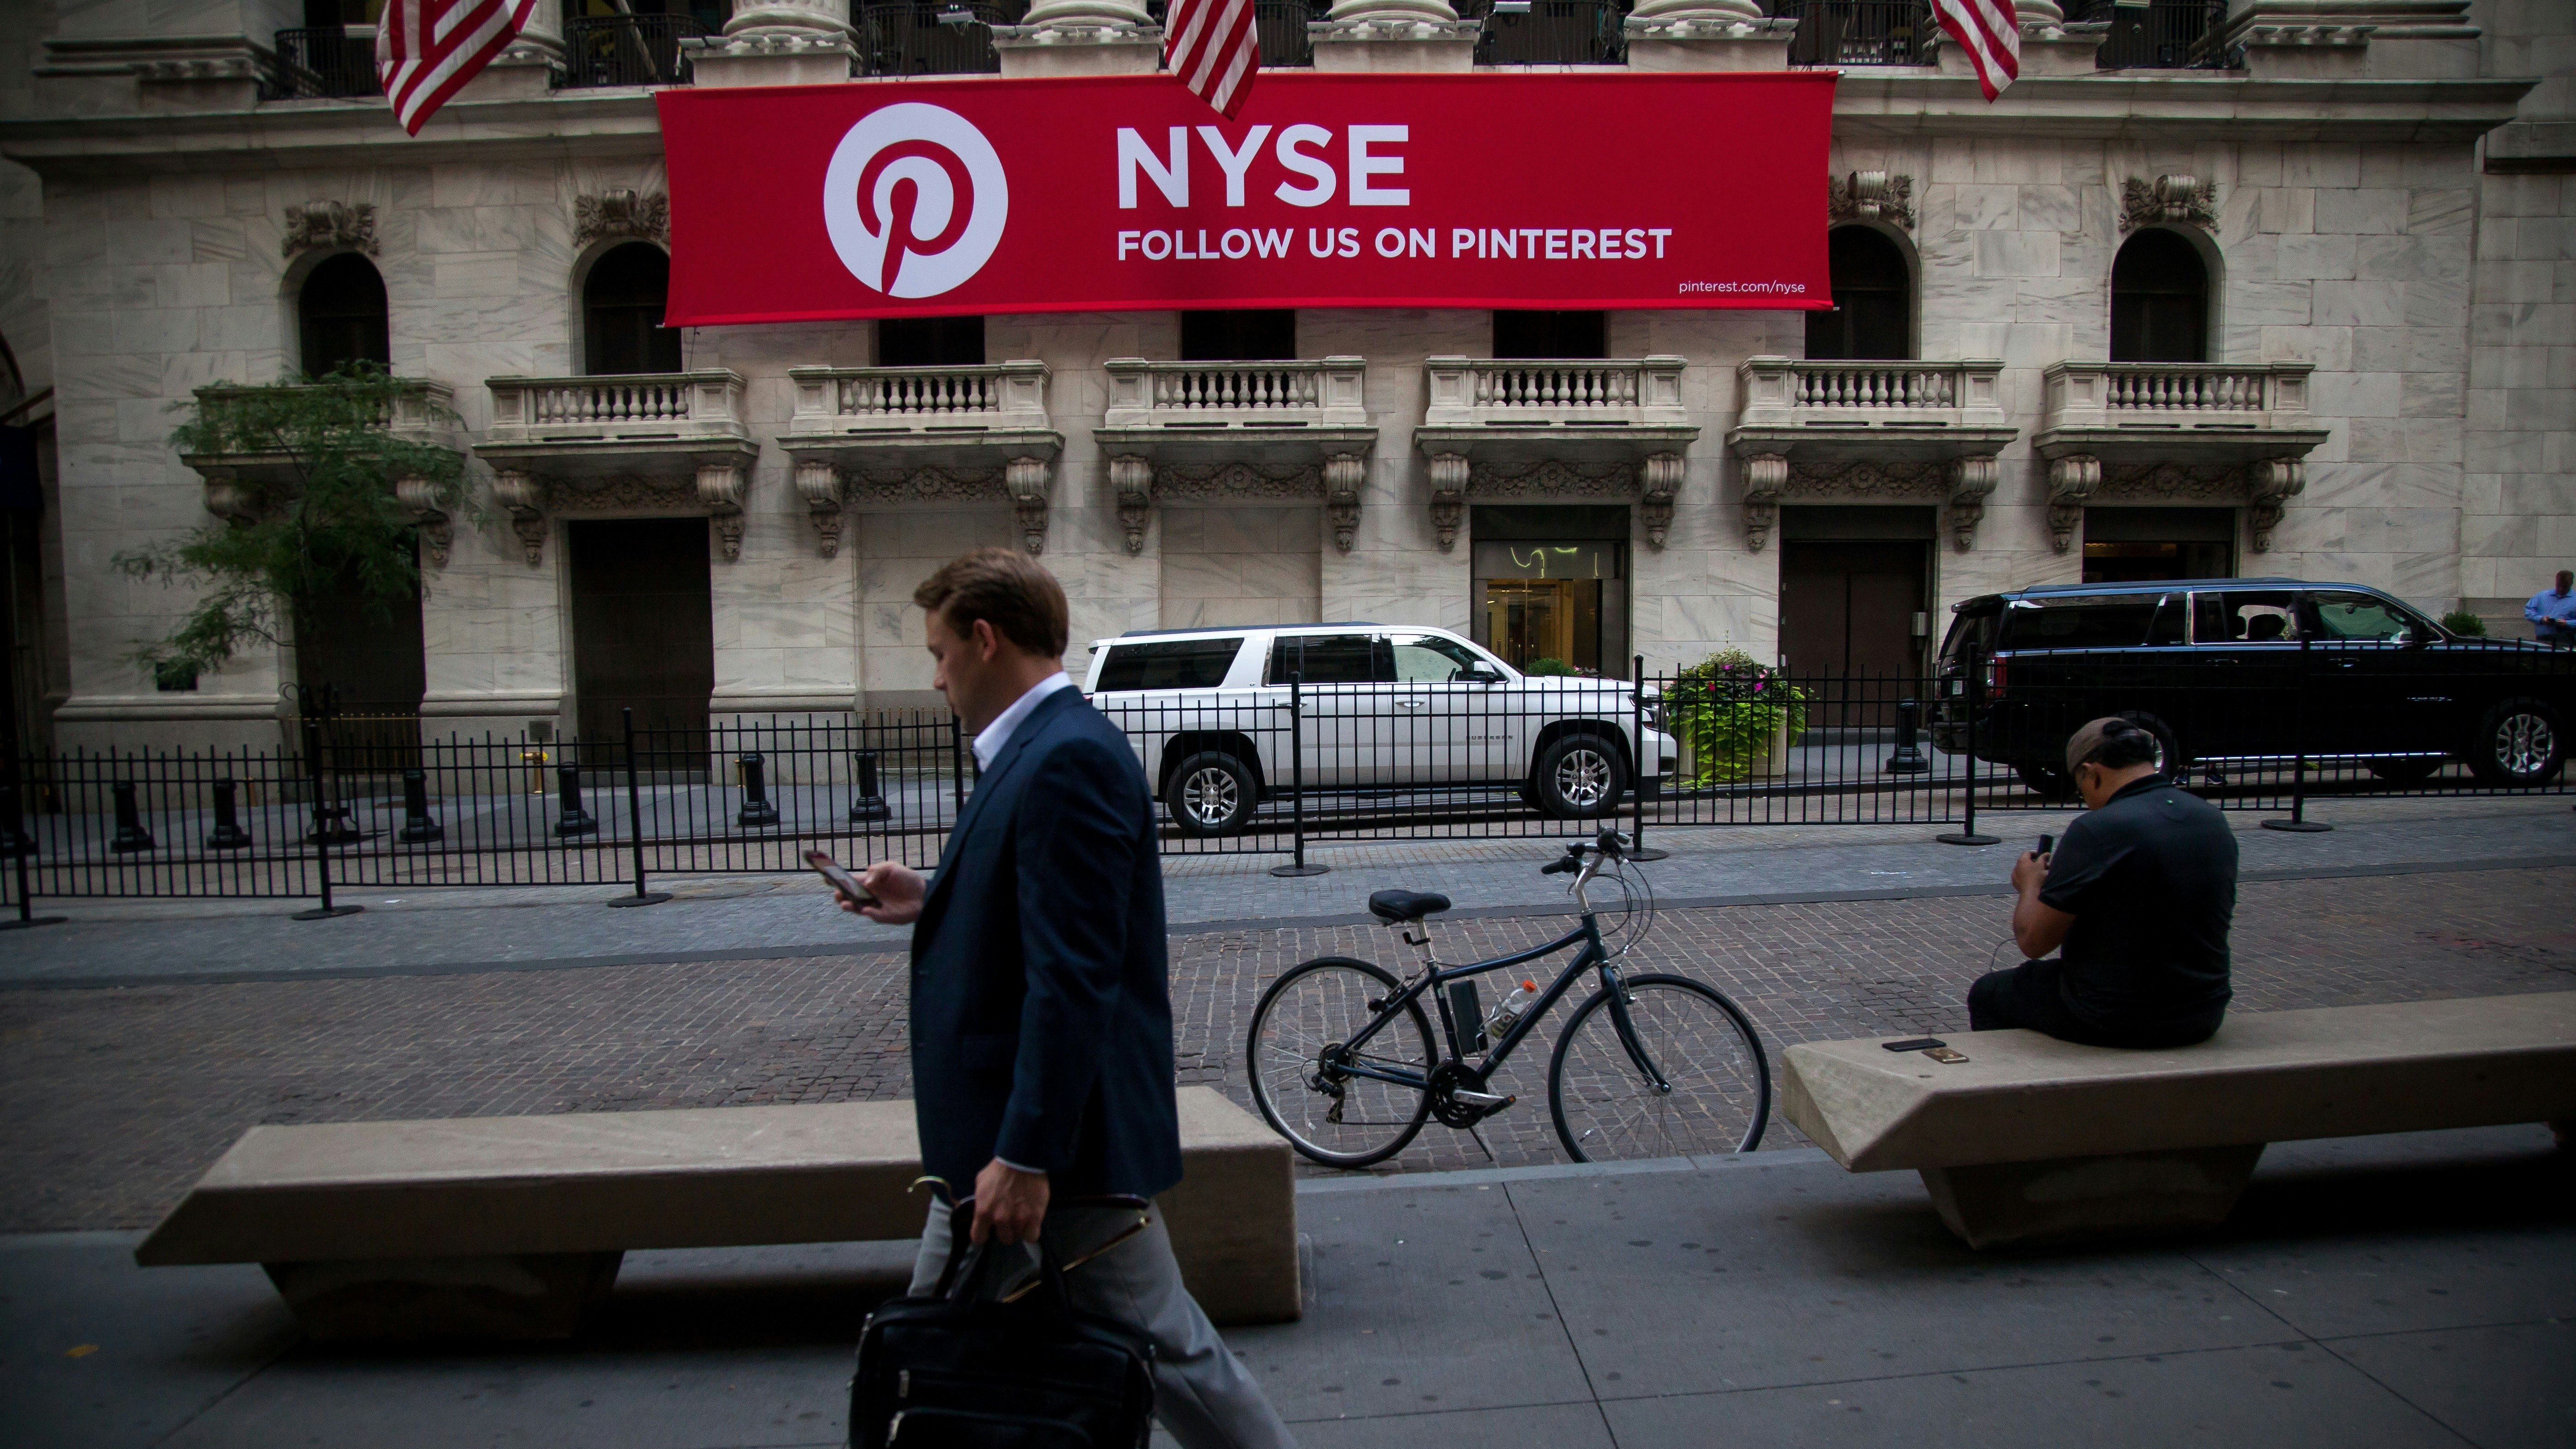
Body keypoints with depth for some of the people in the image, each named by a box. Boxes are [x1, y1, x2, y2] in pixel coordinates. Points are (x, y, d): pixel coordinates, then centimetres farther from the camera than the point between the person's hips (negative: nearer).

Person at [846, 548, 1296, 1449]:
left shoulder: (1068, 759, -21)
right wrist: (932, 905, 9)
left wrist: (1028, 1156, -25)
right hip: (1000, 1124, 10)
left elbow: (1075, 976, -26)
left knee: (1162, 1349, 6)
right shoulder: (1044, 748, 11)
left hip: (1064, 1134, -10)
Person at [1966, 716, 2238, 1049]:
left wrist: (2030, 886, 3)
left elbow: (2033, 940, -18)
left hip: (2115, 1020, -7)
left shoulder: (2098, 829, -22)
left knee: (1986, 994, 18)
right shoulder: (2215, 820, 0)